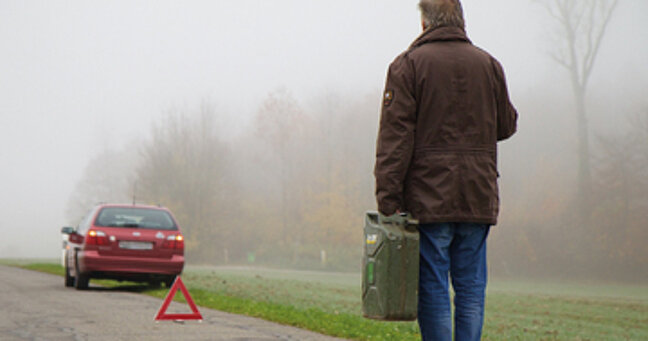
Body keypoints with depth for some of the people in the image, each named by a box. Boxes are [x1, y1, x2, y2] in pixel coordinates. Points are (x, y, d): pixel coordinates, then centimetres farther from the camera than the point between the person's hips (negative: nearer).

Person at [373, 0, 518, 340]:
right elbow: (507, 125, 16)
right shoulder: (488, 64, 7)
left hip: (428, 198, -3)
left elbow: (394, 136, -10)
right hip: (478, 198, 3)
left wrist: (387, 197, -10)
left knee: (432, 287, 2)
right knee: (471, 286, 9)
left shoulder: (408, 64, -4)